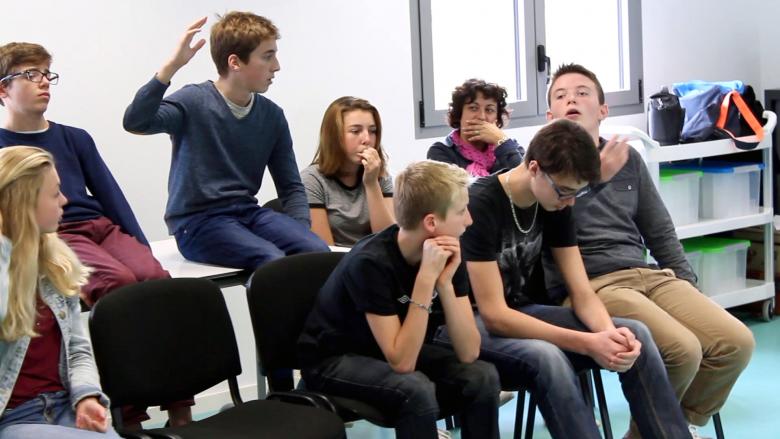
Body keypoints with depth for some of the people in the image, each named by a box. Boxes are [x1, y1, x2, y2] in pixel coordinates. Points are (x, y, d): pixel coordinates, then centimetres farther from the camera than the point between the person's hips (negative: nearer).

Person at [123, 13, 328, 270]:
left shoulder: (272, 116, 6)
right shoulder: (194, 102, -8)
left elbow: (290, 186, 11)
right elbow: (134, 122, -26)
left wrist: (301, 234, -7)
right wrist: (172, 66, -34)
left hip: (247, 212, 5)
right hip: (197, 220, -5)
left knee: (318, 253, -22)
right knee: (274, 261, -31)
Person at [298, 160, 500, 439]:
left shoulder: (448, 253, -12)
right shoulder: (372, 262, -30)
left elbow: (468, 352, -17)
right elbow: (402, 362, -33)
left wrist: (444, 282, -30)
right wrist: (427, 278, -37)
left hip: (399, 349, 6)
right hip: (335, 360, -6)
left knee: (482, 377, -18)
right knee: (416, 389, -33)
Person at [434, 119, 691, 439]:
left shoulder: (556, 203, -1)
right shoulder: (480, 206, -23)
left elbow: (582, 293, -2)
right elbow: (494, 316, -26)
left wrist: (609, 331, -25)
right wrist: (587, 344, -30)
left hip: (523, 314, 7)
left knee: (634, 334, -13)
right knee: (546, 357, -38)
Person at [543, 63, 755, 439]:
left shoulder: (627, 159, 19)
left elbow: (660, 233, 21)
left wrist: (690, 291, 14)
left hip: (650, 275, 6)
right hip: (591, 284, -6)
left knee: (736, 343, -12)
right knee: (682, 350, -27)